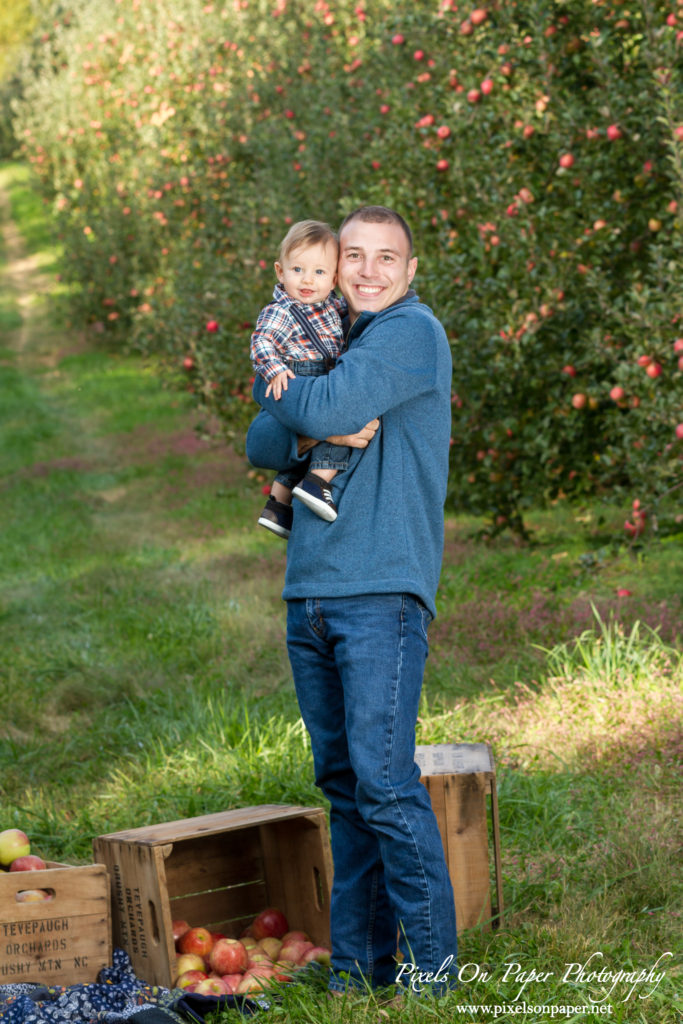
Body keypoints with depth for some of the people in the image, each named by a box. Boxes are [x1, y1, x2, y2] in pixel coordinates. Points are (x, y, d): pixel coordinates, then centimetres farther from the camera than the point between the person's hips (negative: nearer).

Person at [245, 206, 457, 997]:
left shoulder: (412, 332, -5)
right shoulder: (330, 343, 20)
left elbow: (329, 406, -18)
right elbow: (261, 446, 14)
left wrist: (274, 386, 3)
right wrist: (315, 432, -7)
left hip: (380, 595, -8)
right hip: (309, 596, 8)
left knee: (384, 783, -11)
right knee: (343, 784, 9)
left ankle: (431, 966, -4)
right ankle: (359, 961, 15)